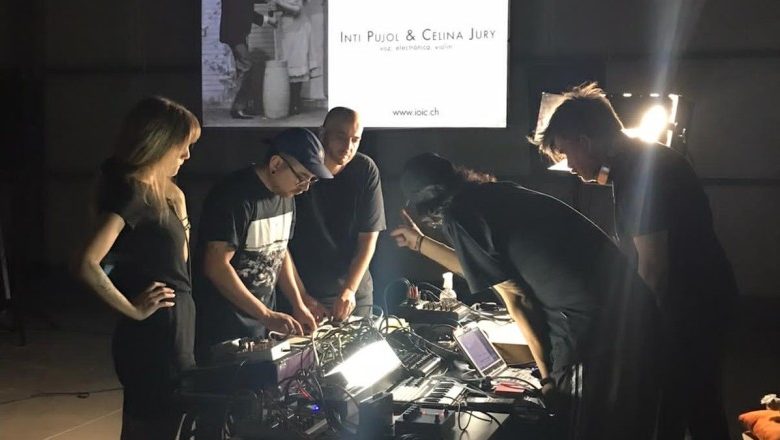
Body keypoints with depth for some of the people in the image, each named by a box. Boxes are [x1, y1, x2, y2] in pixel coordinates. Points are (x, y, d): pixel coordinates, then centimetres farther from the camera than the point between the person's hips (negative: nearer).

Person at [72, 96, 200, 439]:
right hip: (154, 337, -9)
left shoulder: (159, 193, 10)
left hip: (172, 329, 10)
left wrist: (178, 211, 7)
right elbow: (85, 265, -28)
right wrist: (134, 310, -18)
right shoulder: (131, 193, -17)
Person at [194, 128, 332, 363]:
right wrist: (267, 316, -24)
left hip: (263, 324, 7)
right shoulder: (235, 196, -21)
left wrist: (299, 304, 4)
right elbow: (216, 266, -24)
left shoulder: (286, 195, 5)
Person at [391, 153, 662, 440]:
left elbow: (515, 299, -7)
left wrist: (547, 374, 4)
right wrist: (419, 242, 39)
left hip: (591, 325, -9)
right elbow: (479, 268, 30)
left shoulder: (459, 215, -7)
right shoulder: (494, 194, 17)